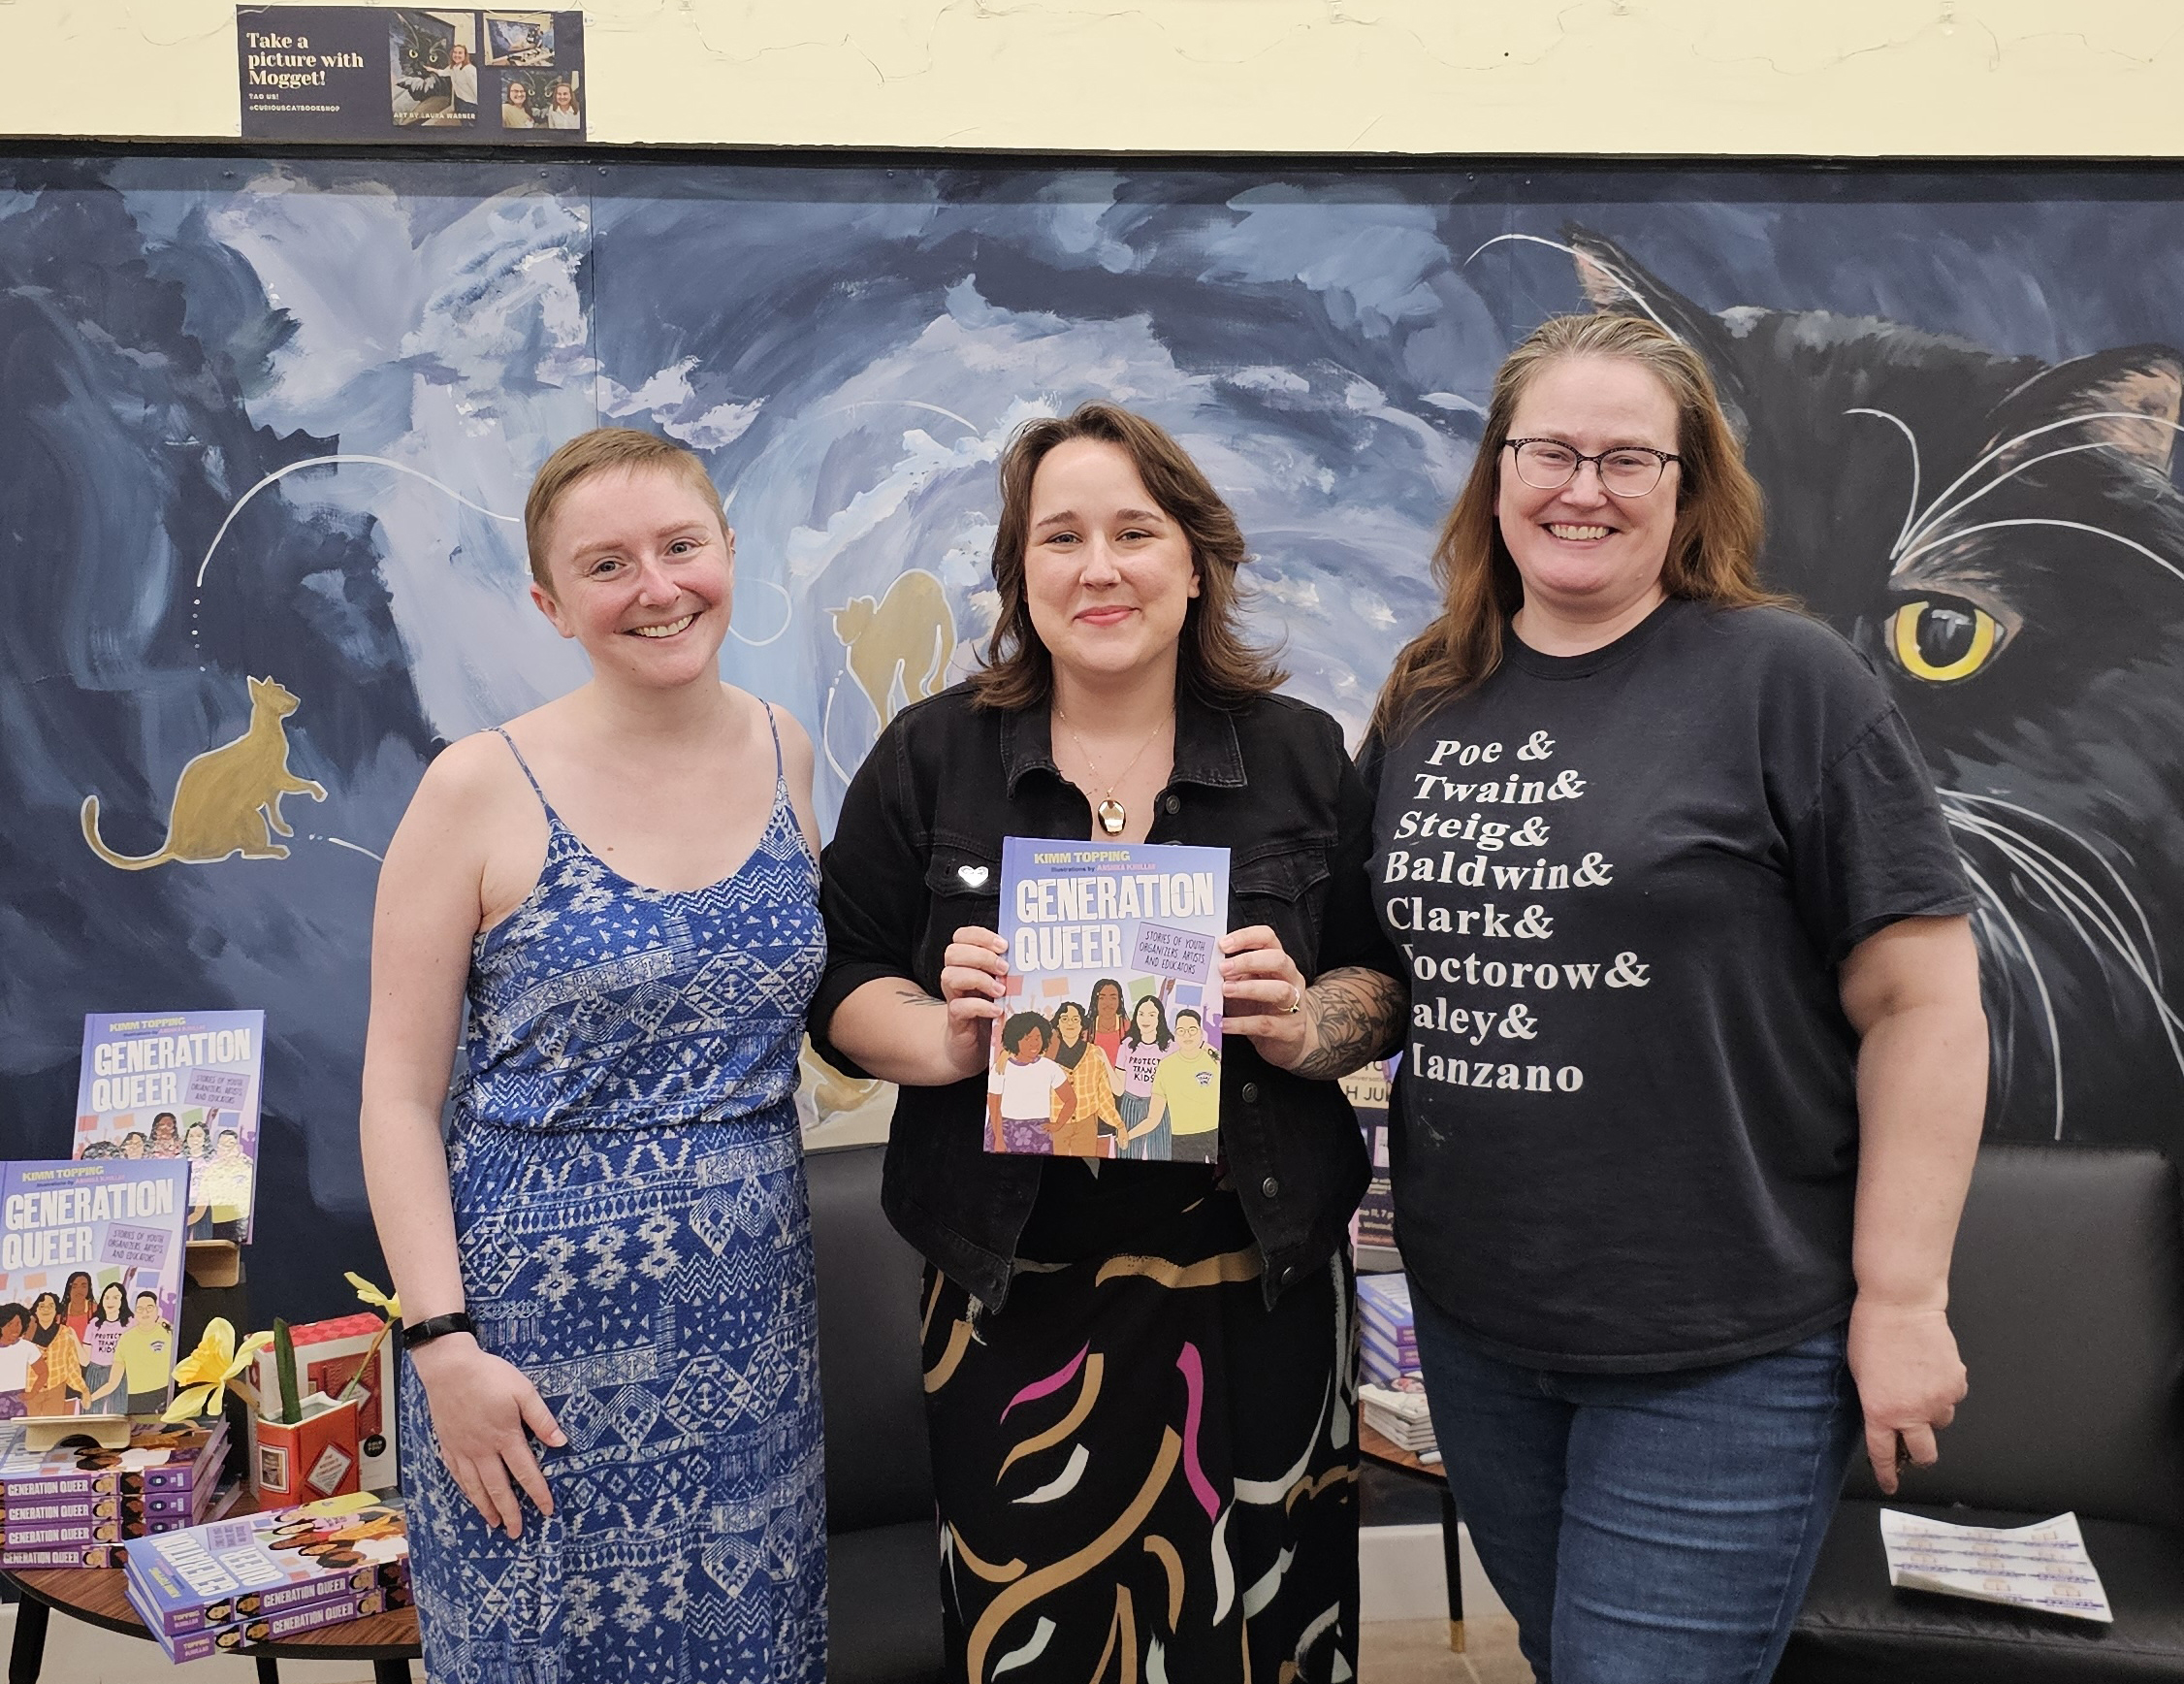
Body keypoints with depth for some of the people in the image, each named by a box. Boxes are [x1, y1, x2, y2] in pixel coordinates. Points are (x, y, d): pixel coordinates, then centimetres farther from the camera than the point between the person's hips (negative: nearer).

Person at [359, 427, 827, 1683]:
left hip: (750, 1297, 4)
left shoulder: (784, 752, 2)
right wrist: (443, 1342, -12)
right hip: (540, 1309, -4)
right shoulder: (484, 788, -11)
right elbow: (400, 1090, -8)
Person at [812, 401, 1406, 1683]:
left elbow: (1387, 980, 8)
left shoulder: (1302, 756, 5)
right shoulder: (931, 757, 4)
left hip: (1256, 1288, 1)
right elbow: (844, 991, 4)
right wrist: (945, 1040, -15)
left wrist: (1306, 1024, -12)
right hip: (1018, 1299, 0)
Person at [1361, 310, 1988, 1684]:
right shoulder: (1426, 702, 5)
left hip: (1722, 1353, -5)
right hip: (1473, 1324, 6)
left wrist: (1901, 1298, -12)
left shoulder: (1786, 680, -11)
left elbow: (1923, 1002, -11)